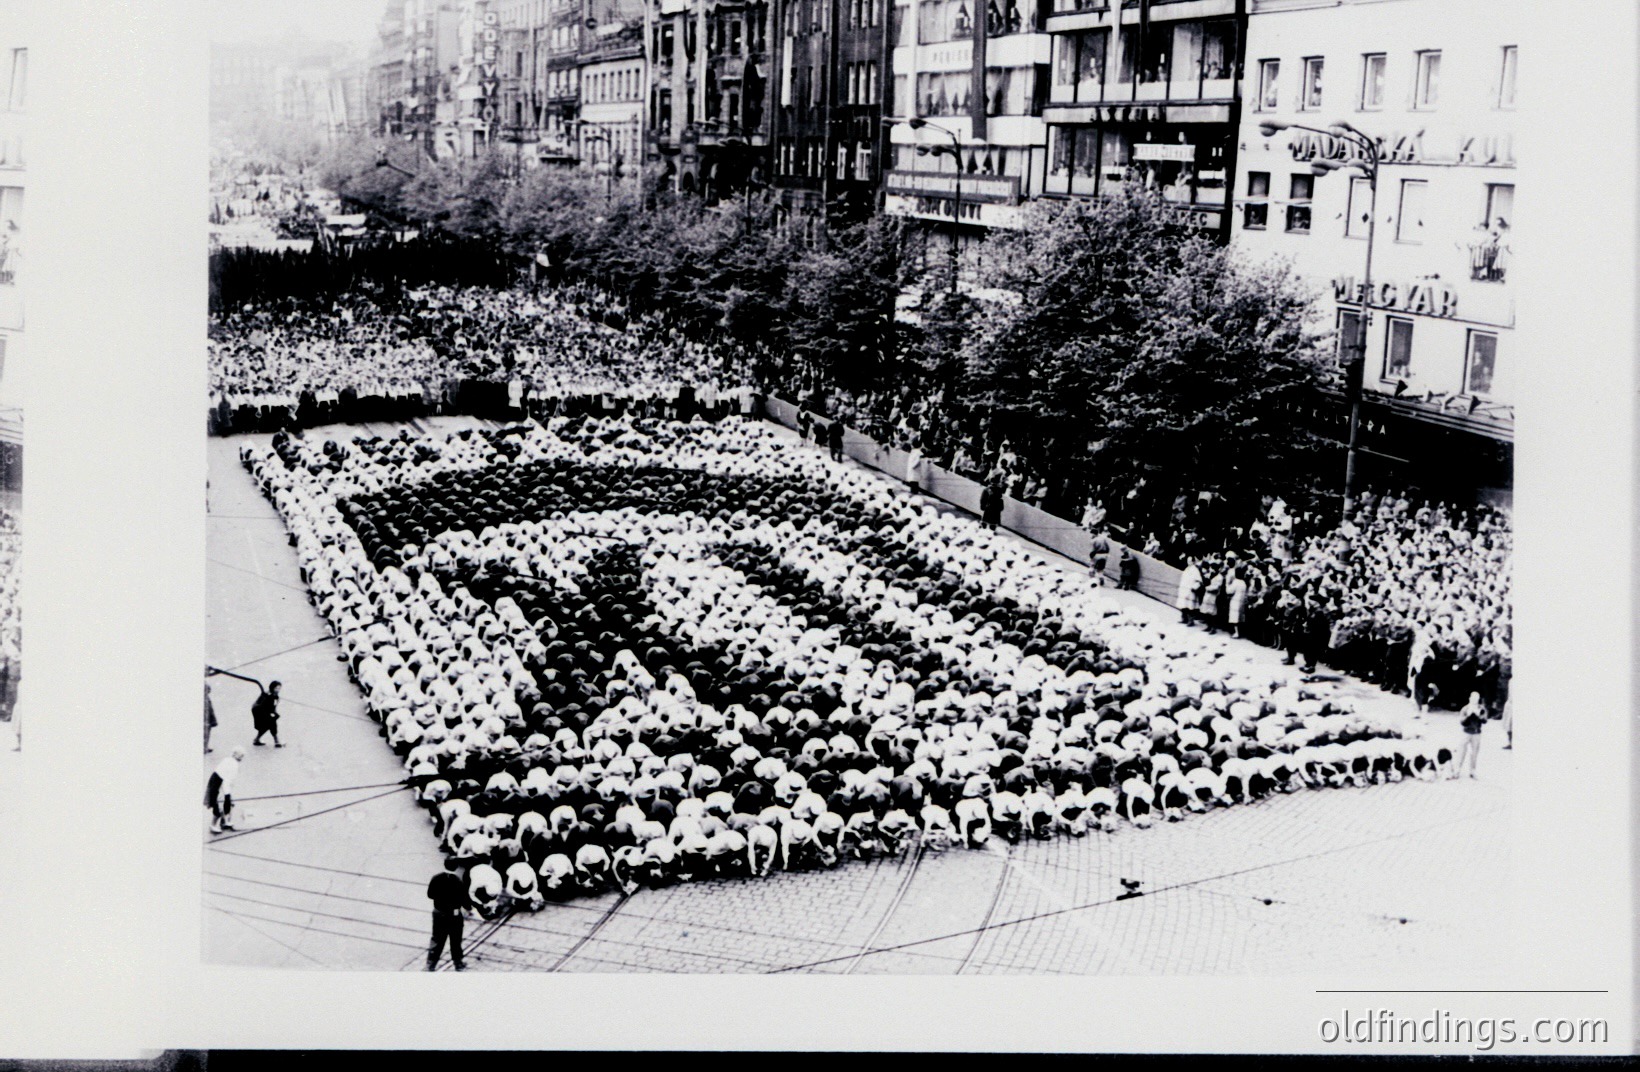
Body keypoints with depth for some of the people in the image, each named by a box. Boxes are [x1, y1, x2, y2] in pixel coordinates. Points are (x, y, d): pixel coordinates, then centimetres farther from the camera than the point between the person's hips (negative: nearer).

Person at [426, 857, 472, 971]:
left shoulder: (436, 879, -13)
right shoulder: (459, 883, -24)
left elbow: (430, 895, 0)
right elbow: (465, 901, -17)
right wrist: (469, 906, 5)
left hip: (438, 913, 3)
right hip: (454, 915, -3)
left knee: (437, 940, 17)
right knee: (455, 942, 15)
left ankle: (431, 965, 22)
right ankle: (459, 965, 30)